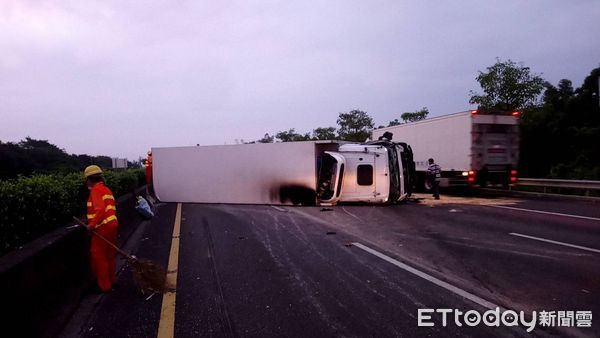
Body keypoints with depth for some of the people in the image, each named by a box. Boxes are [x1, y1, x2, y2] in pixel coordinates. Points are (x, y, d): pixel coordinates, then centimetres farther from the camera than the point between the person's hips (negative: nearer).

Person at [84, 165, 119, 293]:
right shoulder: (106, 189, 15)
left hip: (103, 227, -9)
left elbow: (100, 209, -25)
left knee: (98, 256, 2)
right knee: (110, 254, 18)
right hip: (112, 224, 9)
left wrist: (92, 224, -19)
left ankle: (104, 286, 9)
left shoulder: (96, 190, -12)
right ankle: (111, 280, 29)